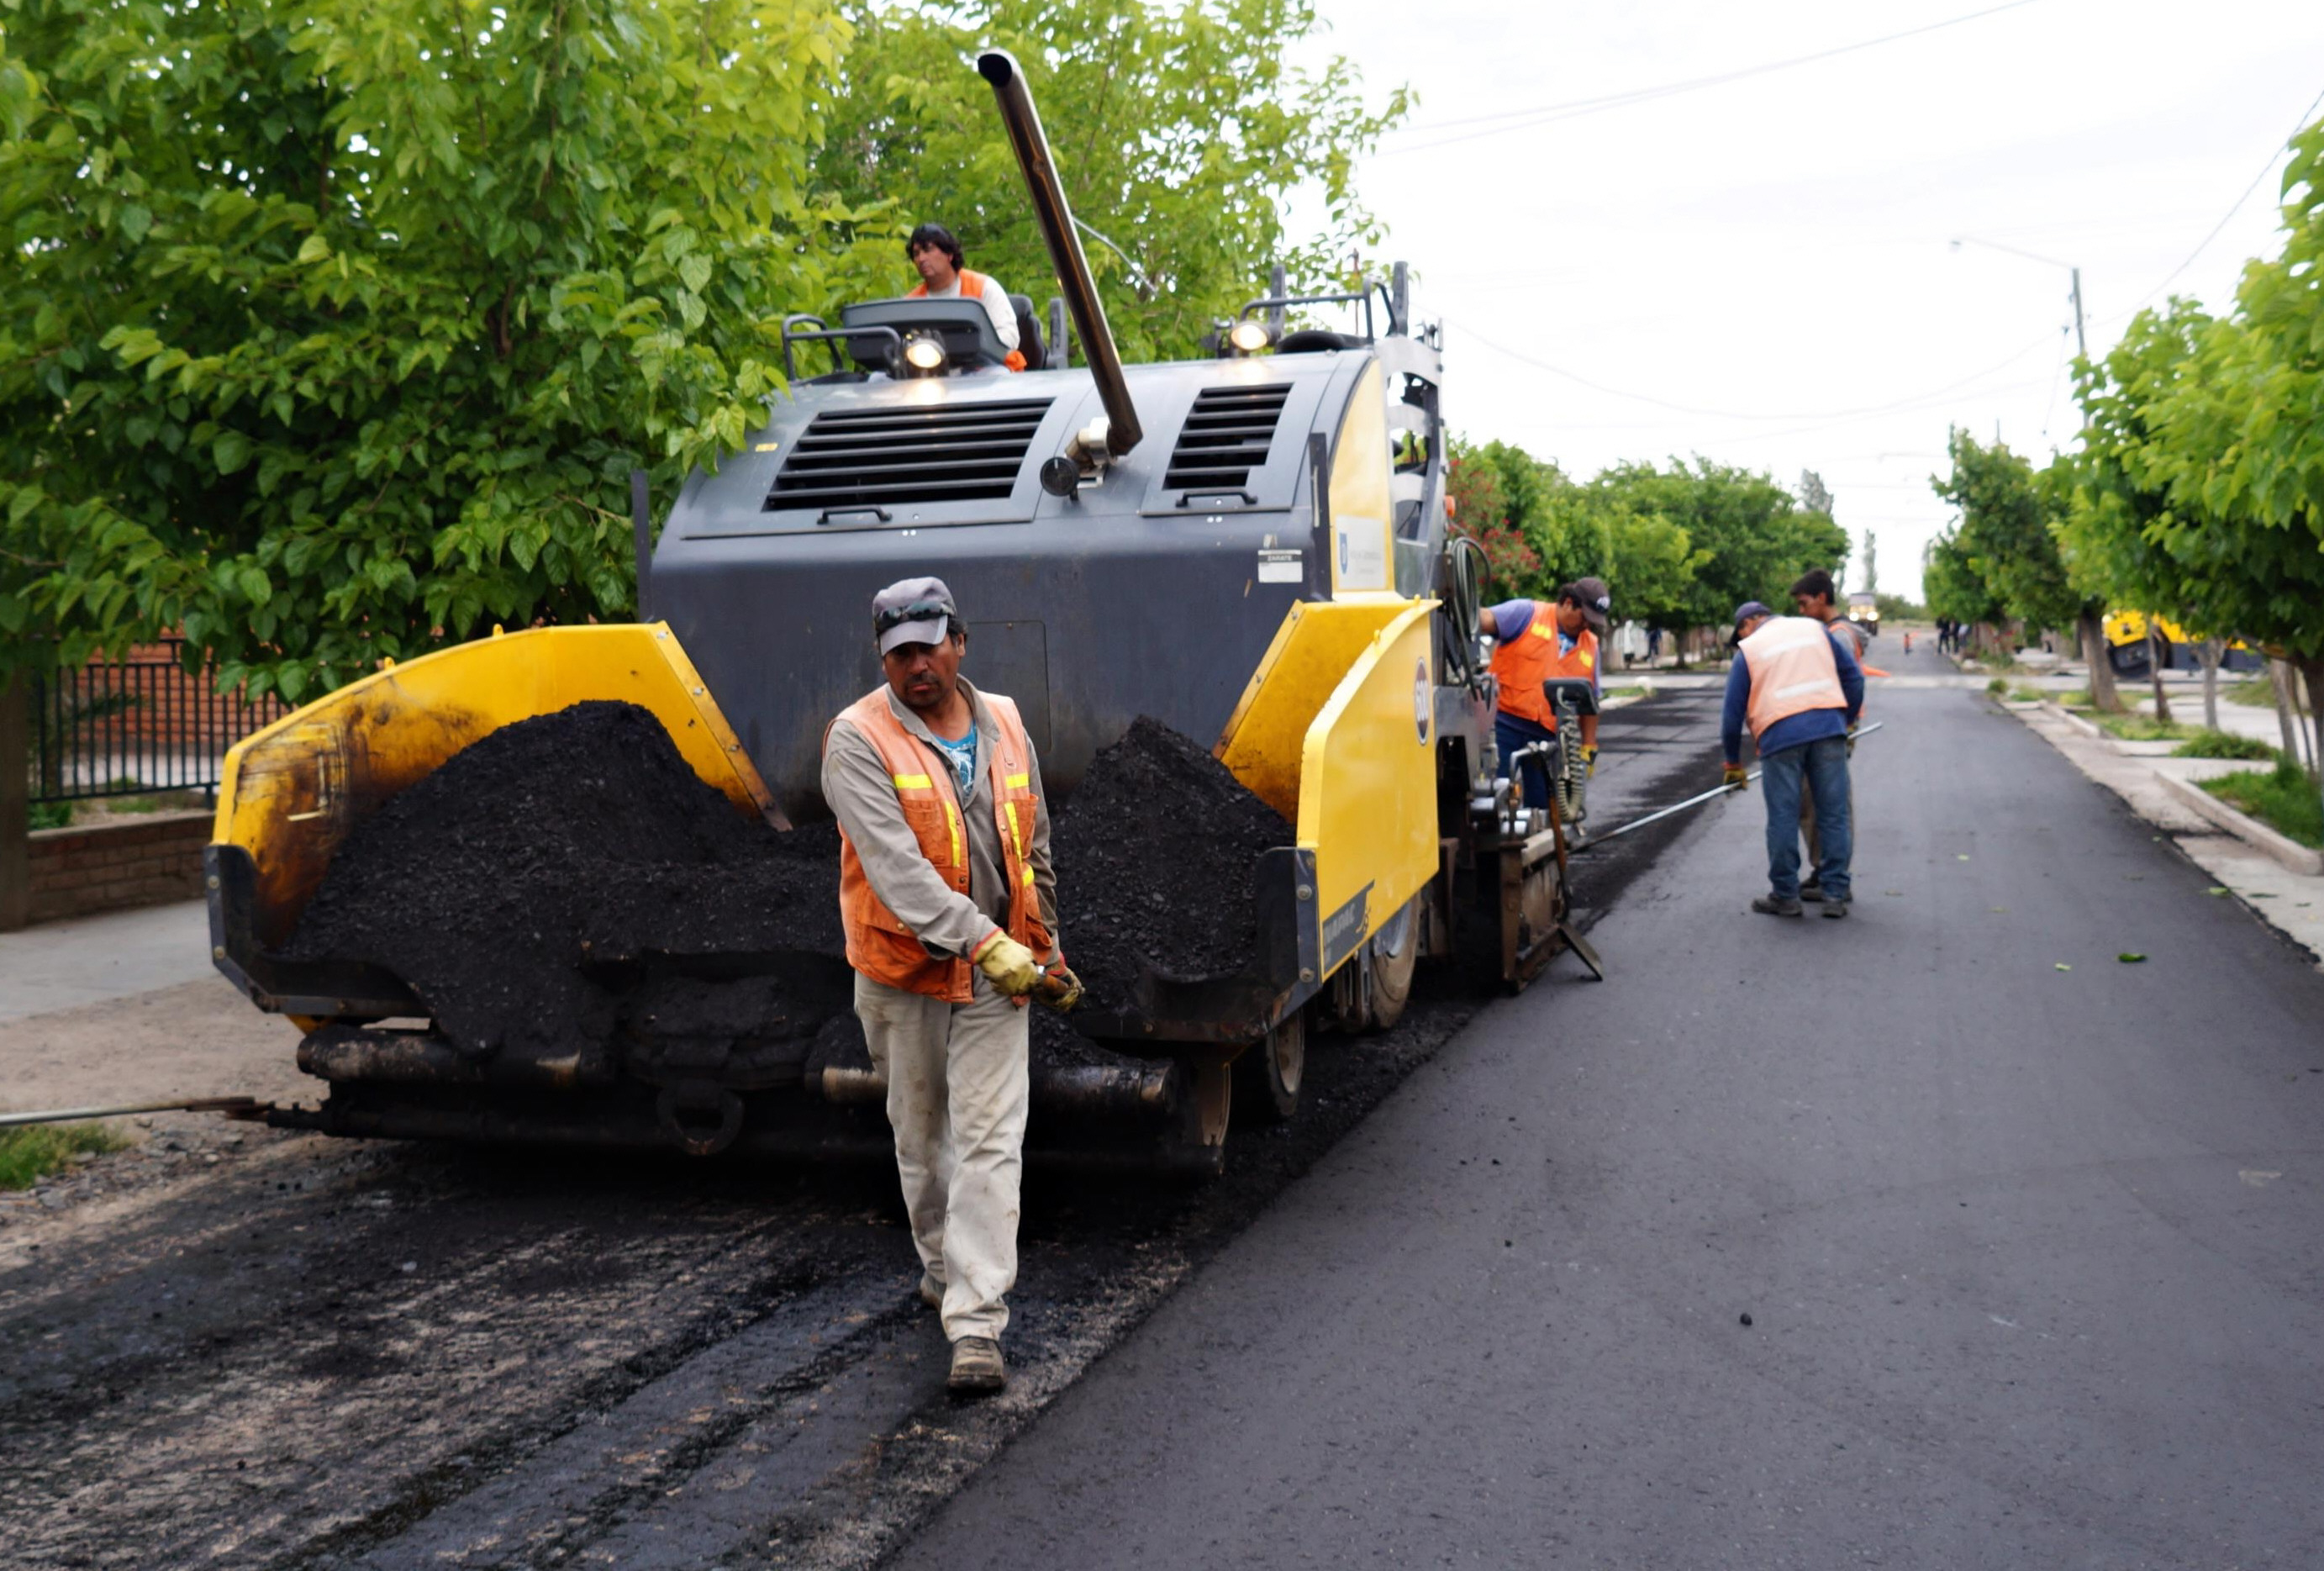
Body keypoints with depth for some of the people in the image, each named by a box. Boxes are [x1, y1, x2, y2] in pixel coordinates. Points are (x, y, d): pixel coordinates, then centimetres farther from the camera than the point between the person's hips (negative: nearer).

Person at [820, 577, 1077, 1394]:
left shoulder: (1004, 726, 5)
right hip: (903, 971, -2)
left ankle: (976, 1326, -5)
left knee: (991, 1143, -6)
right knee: (920, 1135, 14)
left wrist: (1046, 947, 21)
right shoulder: (858, 740, -11)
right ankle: (942, 1262, 39)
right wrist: (982, 940, -32)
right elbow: (894, 864, -23)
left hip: (997, 970, 2)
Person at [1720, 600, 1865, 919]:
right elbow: (1853, 675, 15)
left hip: (1780, 735, -2)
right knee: (1835, 814, 7)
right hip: (1828, 729, 3)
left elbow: (1733, 712, 12)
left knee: (1783, 818, 5)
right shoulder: (1815, 629, 19)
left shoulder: (1748, 649, 12)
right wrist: (1848, 720, 22)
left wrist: (1733, 763, 19)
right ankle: (1836, 895, 8)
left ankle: (1785, 896, 11)